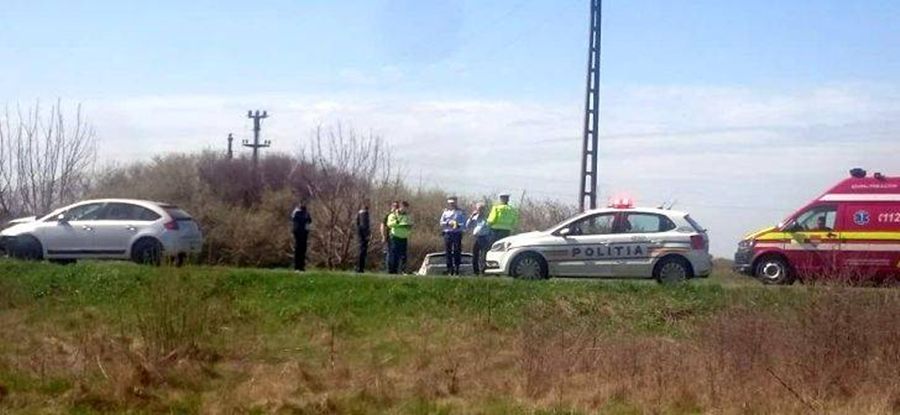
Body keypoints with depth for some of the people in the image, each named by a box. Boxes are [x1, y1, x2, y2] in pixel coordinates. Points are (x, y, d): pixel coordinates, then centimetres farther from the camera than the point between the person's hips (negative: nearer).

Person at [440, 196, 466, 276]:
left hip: (457, 233, -2)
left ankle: (456, 270, -3)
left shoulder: (460, 212, 7)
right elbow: (441, 222, 10)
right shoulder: (446, 212, 15)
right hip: (447, 233, 2)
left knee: (457, 252, -6)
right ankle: (450, 270, 5)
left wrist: (458, 225, -19)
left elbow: (464, 223, 1)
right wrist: (448, 223, -9)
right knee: (448, 252, 0)